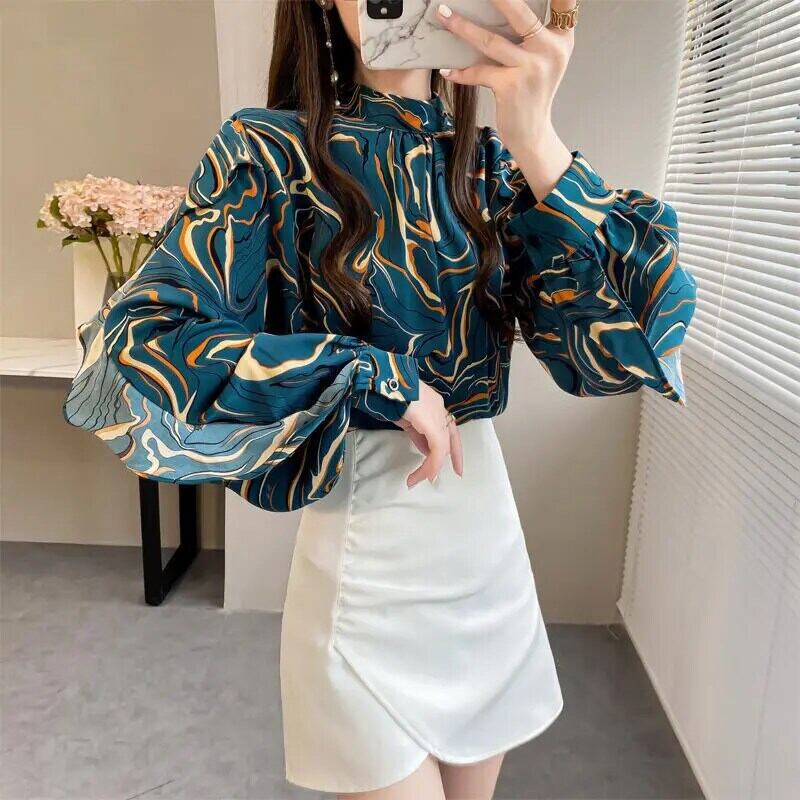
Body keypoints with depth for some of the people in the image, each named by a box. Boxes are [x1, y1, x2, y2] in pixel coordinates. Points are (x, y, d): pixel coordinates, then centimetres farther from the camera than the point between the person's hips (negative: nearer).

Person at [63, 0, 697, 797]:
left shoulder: (493, 165, 1)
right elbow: (127, 354, -20)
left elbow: (614, 348, -12)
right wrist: (379, 380, -23)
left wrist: (535, 140, -24)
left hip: (491, 541, 5)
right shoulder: (271, 150, -9)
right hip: (363, 561, -4)